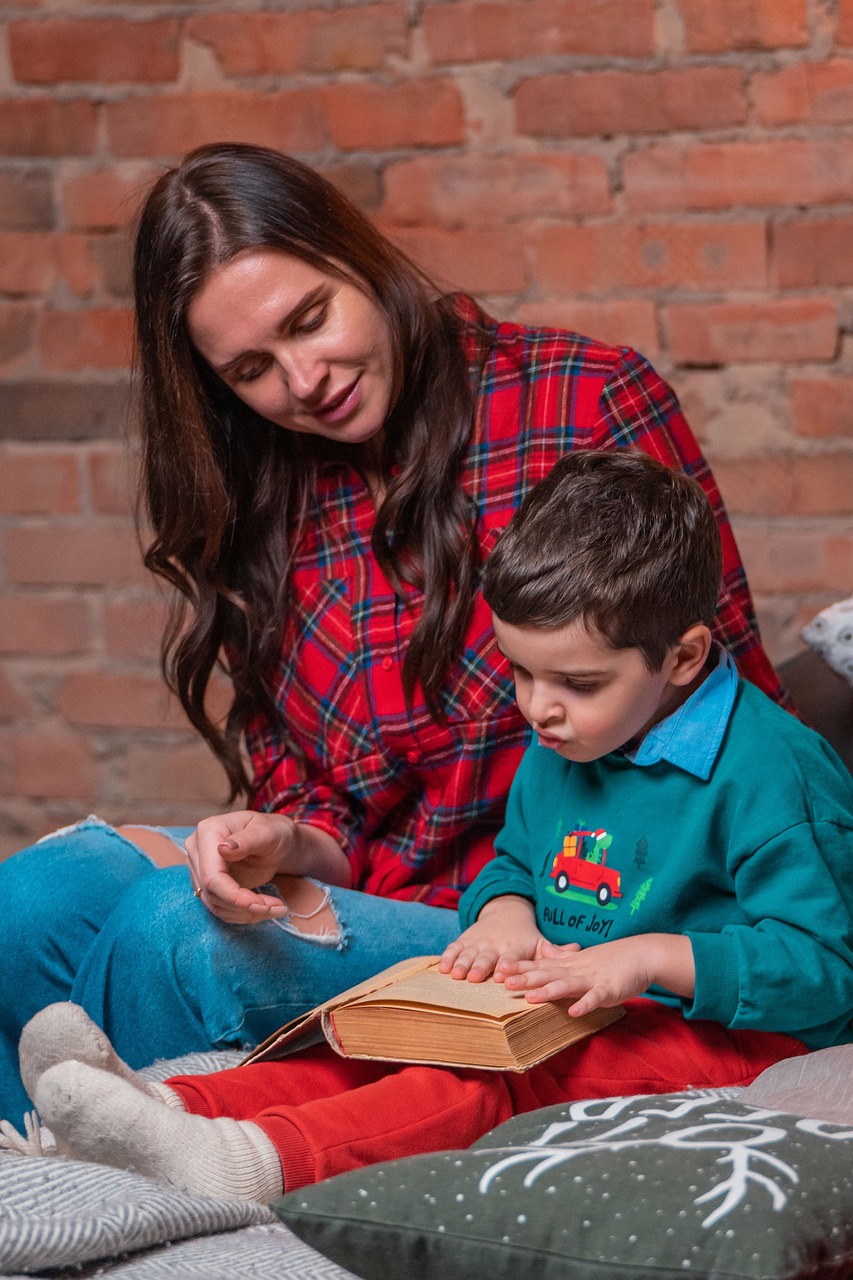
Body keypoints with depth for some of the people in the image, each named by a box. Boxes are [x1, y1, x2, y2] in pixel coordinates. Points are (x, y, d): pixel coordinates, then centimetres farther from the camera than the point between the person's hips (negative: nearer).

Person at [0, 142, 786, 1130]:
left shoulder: (590, 404, -7)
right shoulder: (259, 505, 9)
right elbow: (302, 790, 11)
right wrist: (282, 846, -16)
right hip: (360, 891, 5)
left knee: (169, 940, -26)